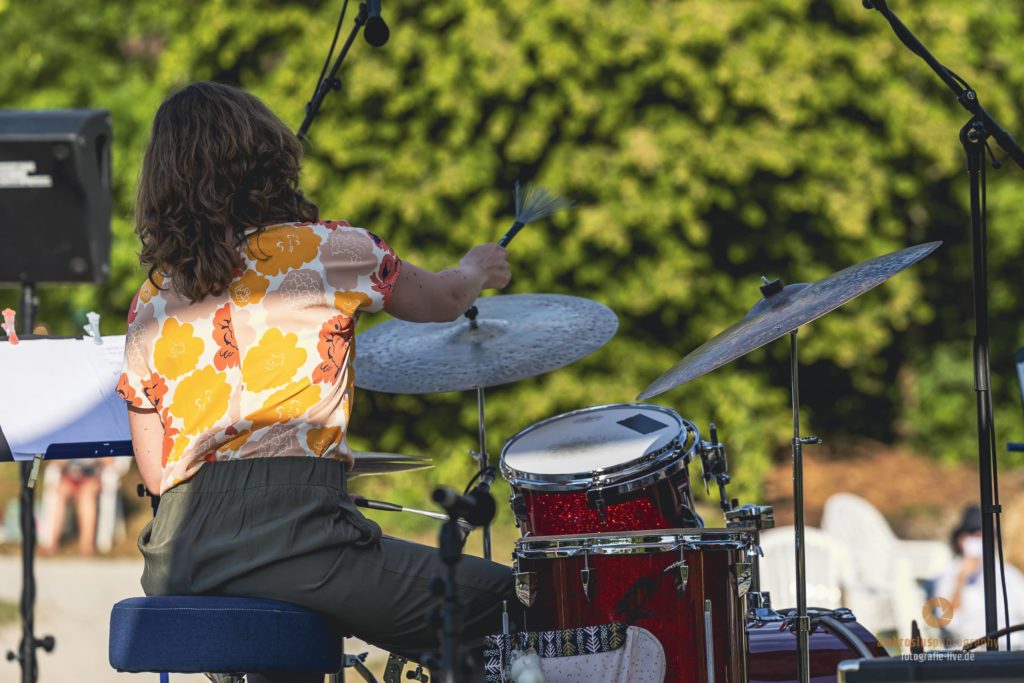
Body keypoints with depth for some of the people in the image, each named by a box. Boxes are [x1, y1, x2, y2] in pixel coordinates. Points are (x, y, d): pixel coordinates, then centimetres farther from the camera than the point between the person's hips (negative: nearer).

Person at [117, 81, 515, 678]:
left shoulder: (151, 305, 12)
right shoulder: (322, 251, 1)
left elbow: (155, 472, 13)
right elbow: (438, 302, 19)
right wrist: (477, 270, 42)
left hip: (176, 561, 6)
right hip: (289, 535, -6)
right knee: (502, 602, 7)